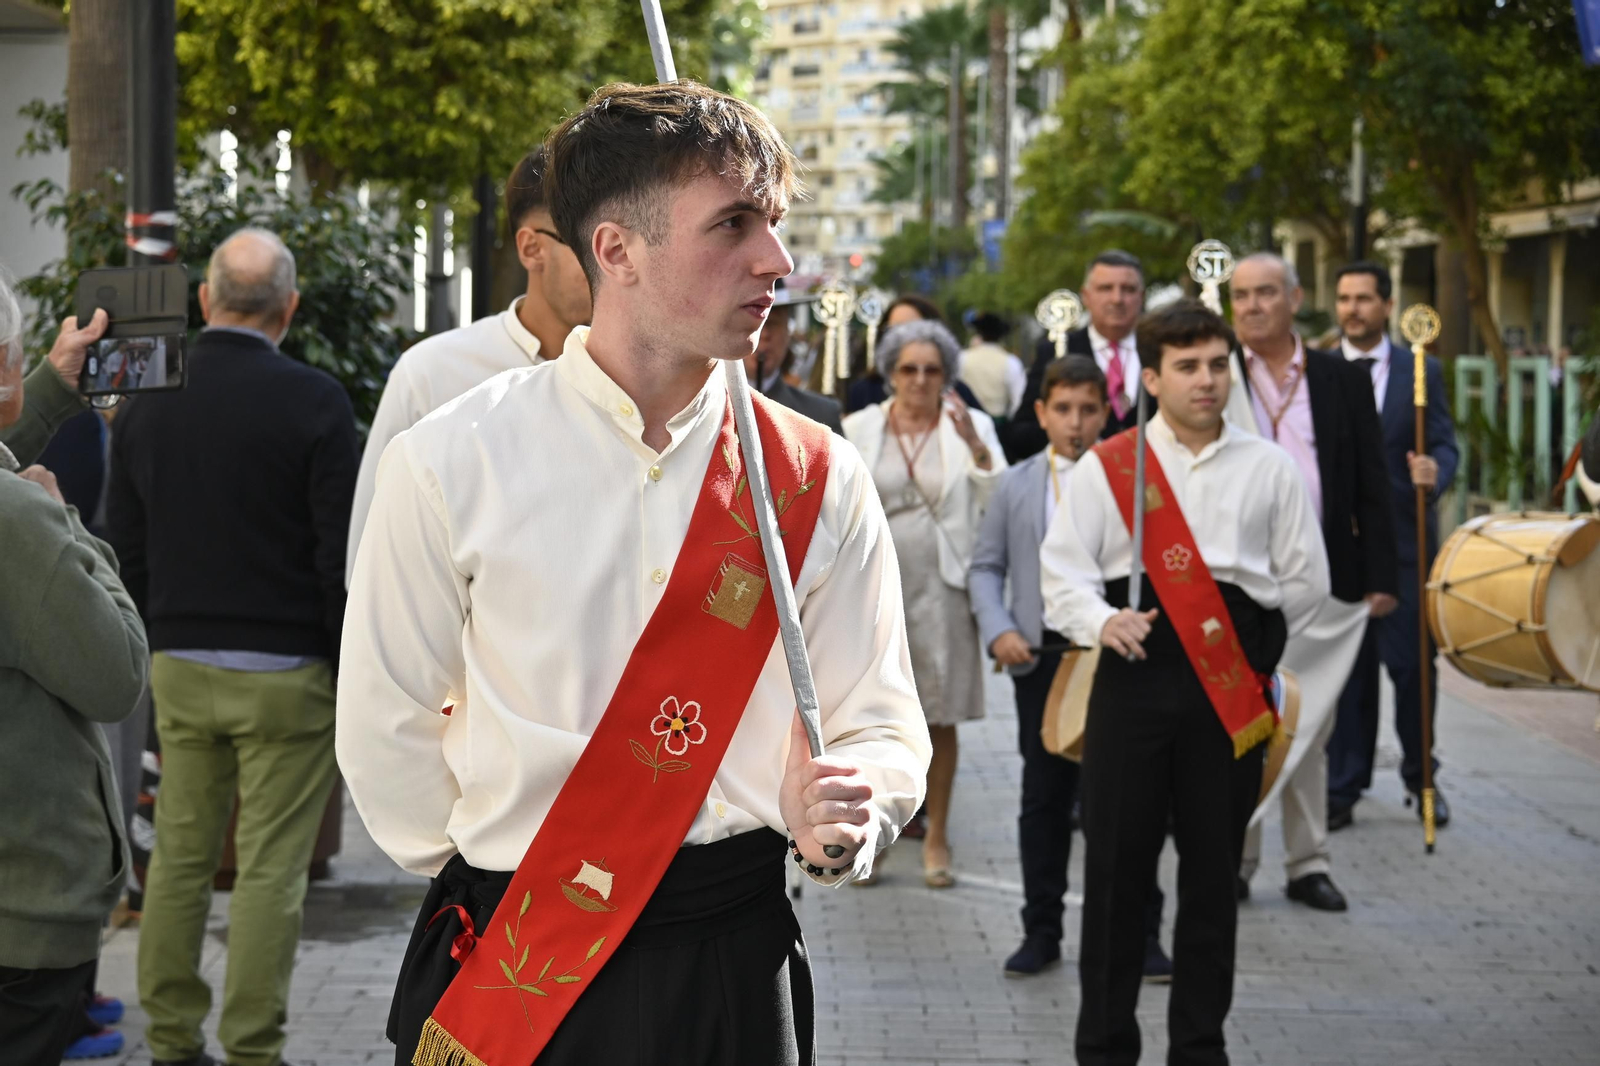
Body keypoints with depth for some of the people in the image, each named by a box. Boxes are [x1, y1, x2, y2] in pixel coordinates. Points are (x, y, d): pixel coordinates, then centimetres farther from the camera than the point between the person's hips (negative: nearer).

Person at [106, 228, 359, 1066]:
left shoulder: (144, 400, 5)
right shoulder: (312, 401, -10)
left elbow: (124, 551, 11)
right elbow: (341, 556, -10)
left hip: (180, 670, 5)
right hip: (285, 674, -4)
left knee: (179, 854, 12)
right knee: (270, 867, 0)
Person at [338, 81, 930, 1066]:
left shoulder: (820, 483, -2)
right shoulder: (452, 464, -7)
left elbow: (883, 723, 2)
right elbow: (386, 726, 0)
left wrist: (844, 819, -17)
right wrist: (488, 875, 3)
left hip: (734, 970, 2)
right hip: (505, 975, -1)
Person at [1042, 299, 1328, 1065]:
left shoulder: (1268, 468, 11)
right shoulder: (1104, 468, 5)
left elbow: (1306, 579, 13)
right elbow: (1061, 572, 1)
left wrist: (1254, 642, 8)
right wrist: (1102, 621, -16)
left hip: (1232, 685, 2)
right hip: (1134, 677, -1)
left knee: (1213, 871, 7)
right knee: (1116, 866, 0)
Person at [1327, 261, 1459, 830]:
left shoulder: (1422, 371, 6)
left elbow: (1444, 444, 1)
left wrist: (1435, 472, -21)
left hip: (1402, 542, 0)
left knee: (1412, 664, 2)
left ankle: (1421, 777, 21)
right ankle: (1343, 788, 12)